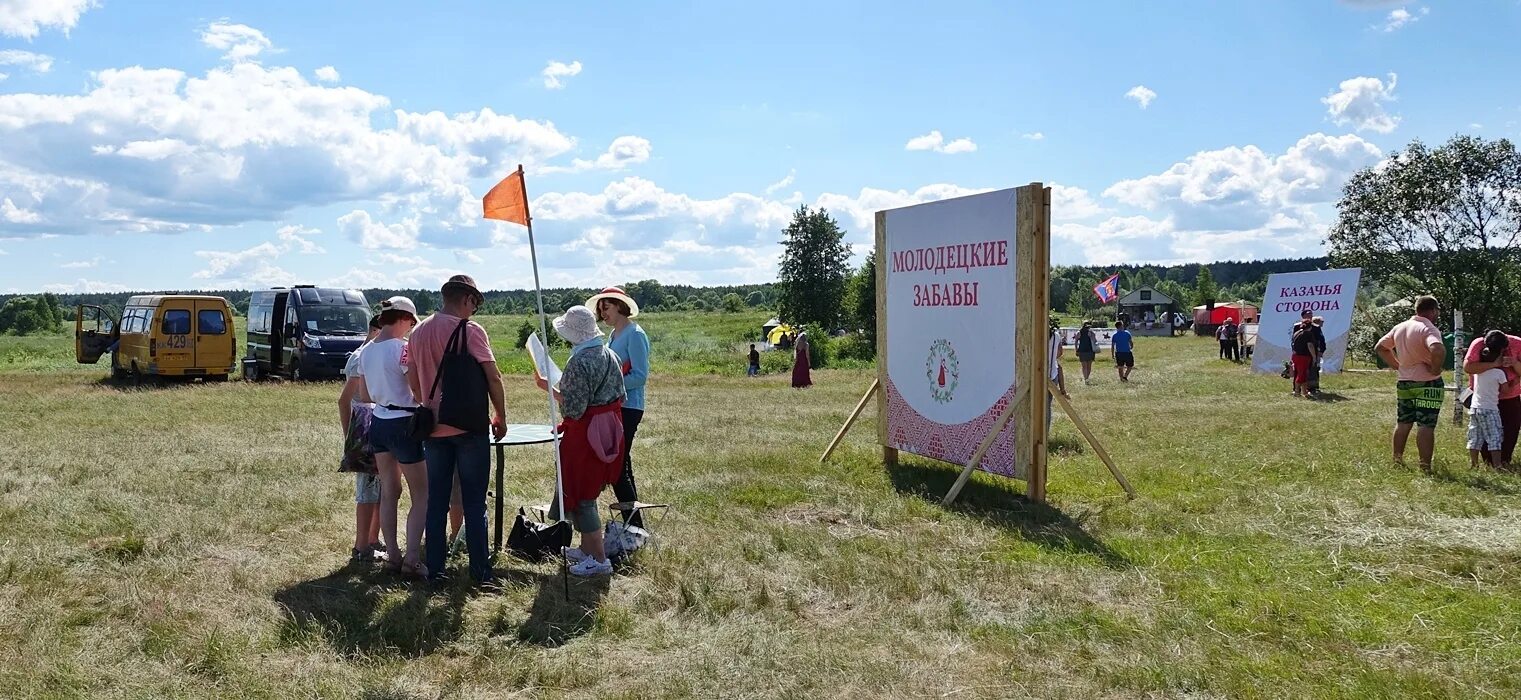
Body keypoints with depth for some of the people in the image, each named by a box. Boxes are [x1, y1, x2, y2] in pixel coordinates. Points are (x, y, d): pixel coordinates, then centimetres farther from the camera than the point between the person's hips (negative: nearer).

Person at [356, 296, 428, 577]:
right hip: (403, 424, -7)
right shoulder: (402, 348, -17)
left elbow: (365, 394, 15)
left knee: (388, 493, 14)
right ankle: (412, 559, -3)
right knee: (421, 495, 2)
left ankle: (392, 555, 17)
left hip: (378, 422, 7)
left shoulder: (366, 351, 6)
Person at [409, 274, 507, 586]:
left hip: (433, 429, 5)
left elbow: (415, 383, 13)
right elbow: (493, 378, -8)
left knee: (437, 501, 10)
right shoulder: (470, 330, -11)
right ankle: (480, 571, 4)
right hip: (469, 428, -5)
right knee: (474, 502, 1)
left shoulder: (419, 332, 7)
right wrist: (500, 417, 3)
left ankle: (435, 569, 14)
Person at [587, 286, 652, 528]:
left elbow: (640, 376, -17)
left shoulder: (634, 334, -11)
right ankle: (632, 522, 21)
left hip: (628, 408, -9)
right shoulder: (613, 334, 16)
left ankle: (635, 525, -3)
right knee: (621, 465, 13)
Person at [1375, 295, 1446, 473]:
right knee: (1426, 426, -4)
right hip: (1428, 385, -7)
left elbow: (1381, 347, 18)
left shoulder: (1400, 327, 7)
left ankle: (1397, 460, 23)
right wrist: (1436, 369, -20)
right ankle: (1425, 467, -4)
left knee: (1402, 423, 15)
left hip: (1404, 383, 7)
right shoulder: (1428, 329, -17)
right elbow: (1438, 350, -36)